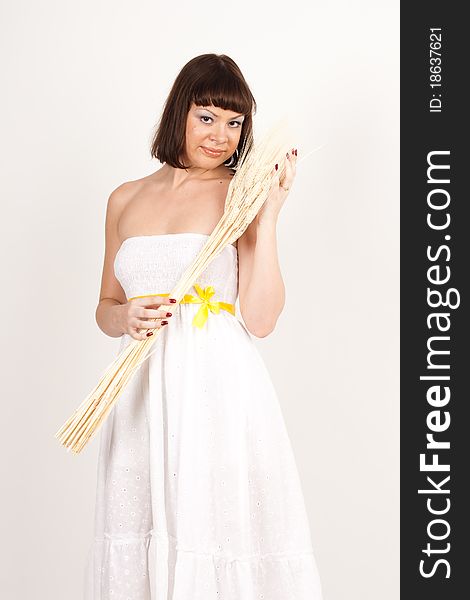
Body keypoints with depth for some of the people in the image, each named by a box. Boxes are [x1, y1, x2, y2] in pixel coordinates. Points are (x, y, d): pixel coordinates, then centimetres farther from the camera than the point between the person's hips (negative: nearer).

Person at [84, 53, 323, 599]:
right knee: (141, 543, 7)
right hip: (142, 397, 4)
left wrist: (268, 215, -12)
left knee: (216, 537, -1)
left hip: (219, 394, -3)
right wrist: (127, 317, -4)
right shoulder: (125, 200, 11)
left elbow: (261, 319, -8)